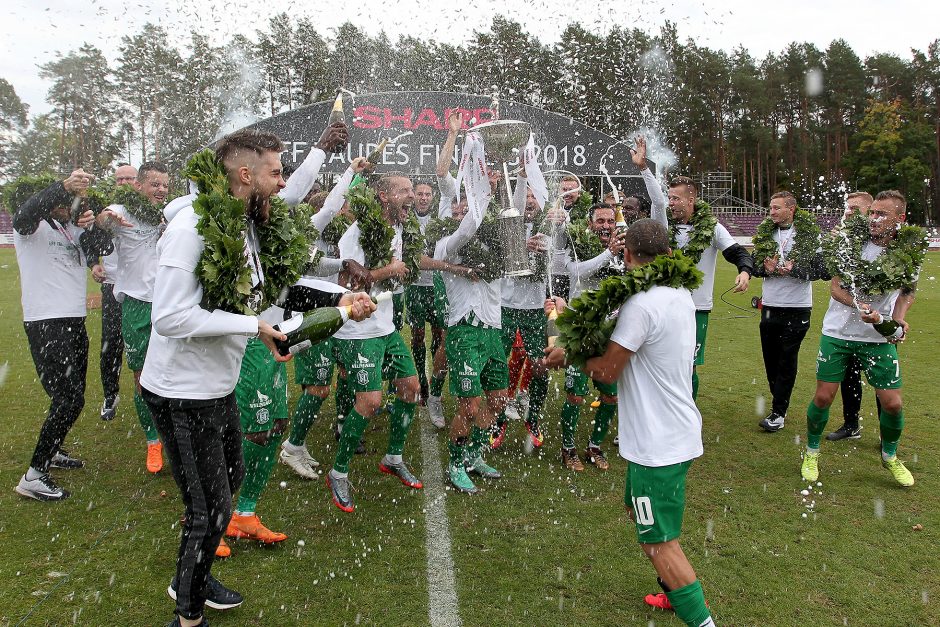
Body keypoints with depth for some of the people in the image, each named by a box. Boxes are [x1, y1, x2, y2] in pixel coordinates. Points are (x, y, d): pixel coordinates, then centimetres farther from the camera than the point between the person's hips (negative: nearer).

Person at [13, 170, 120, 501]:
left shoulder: (75, 228, 10)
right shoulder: (34, 226, -7)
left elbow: (104, 249, -2)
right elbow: (23, 216, -30)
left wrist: (93, 225, -22)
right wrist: (64, 186, -42)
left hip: (75, 321, 7)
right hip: (45, 323, -7)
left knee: (73, 395, 17)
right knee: (69, 399, -12)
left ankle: (52, 450, 37)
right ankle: (33, 476, -4)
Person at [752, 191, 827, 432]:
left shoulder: (810, 234, -6)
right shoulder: (765, 232, 6)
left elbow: (824, 270, -9)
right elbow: (754, 263, 10)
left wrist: (794, 269, -21)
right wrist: (766, 268, -11)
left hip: (797, 308, -5)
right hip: (770, 306, 5)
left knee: (787, 361, -1)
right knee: (770, 358, 11)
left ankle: (778, 413, 4)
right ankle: (780, 404, 28)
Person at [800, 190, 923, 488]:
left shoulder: (910, 251, -4)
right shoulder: (854, 242, -10)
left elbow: (907, 291, 12)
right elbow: (835, 287, -9)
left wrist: (899, 318, -7)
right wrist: (860, 306, -28)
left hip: (880, 338, 2)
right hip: (838, 332, -1)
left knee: (893, 403, 1)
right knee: (823, 396, 0)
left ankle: (890, 457, 30)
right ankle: (811, 453, 23)